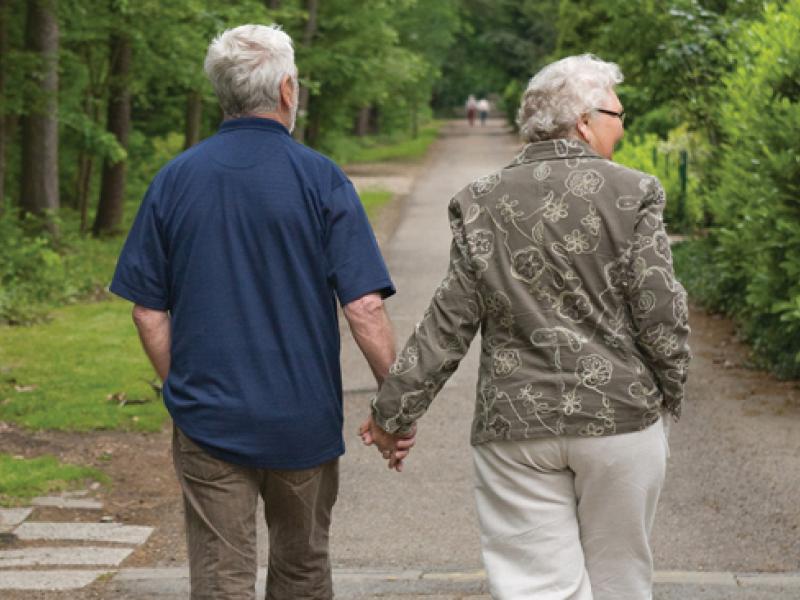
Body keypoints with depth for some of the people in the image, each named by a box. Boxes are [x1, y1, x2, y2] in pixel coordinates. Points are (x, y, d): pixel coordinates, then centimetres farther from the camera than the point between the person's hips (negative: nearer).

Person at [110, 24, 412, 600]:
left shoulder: (176, 179, 0)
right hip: (303, 419, -1)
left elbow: (149, 310, 3)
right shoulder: (321, 179, -8)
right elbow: (364, 305, -13)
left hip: (208, 421, 1)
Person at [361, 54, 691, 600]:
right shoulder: (633, 192, -6)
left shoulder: (481, 203, 1)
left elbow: (450, 322, 0)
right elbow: (660, 311, -8)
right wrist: (671, 394, 9)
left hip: (516, 422, 1)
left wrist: (394, 409, 9)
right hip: (622, 414, -1)